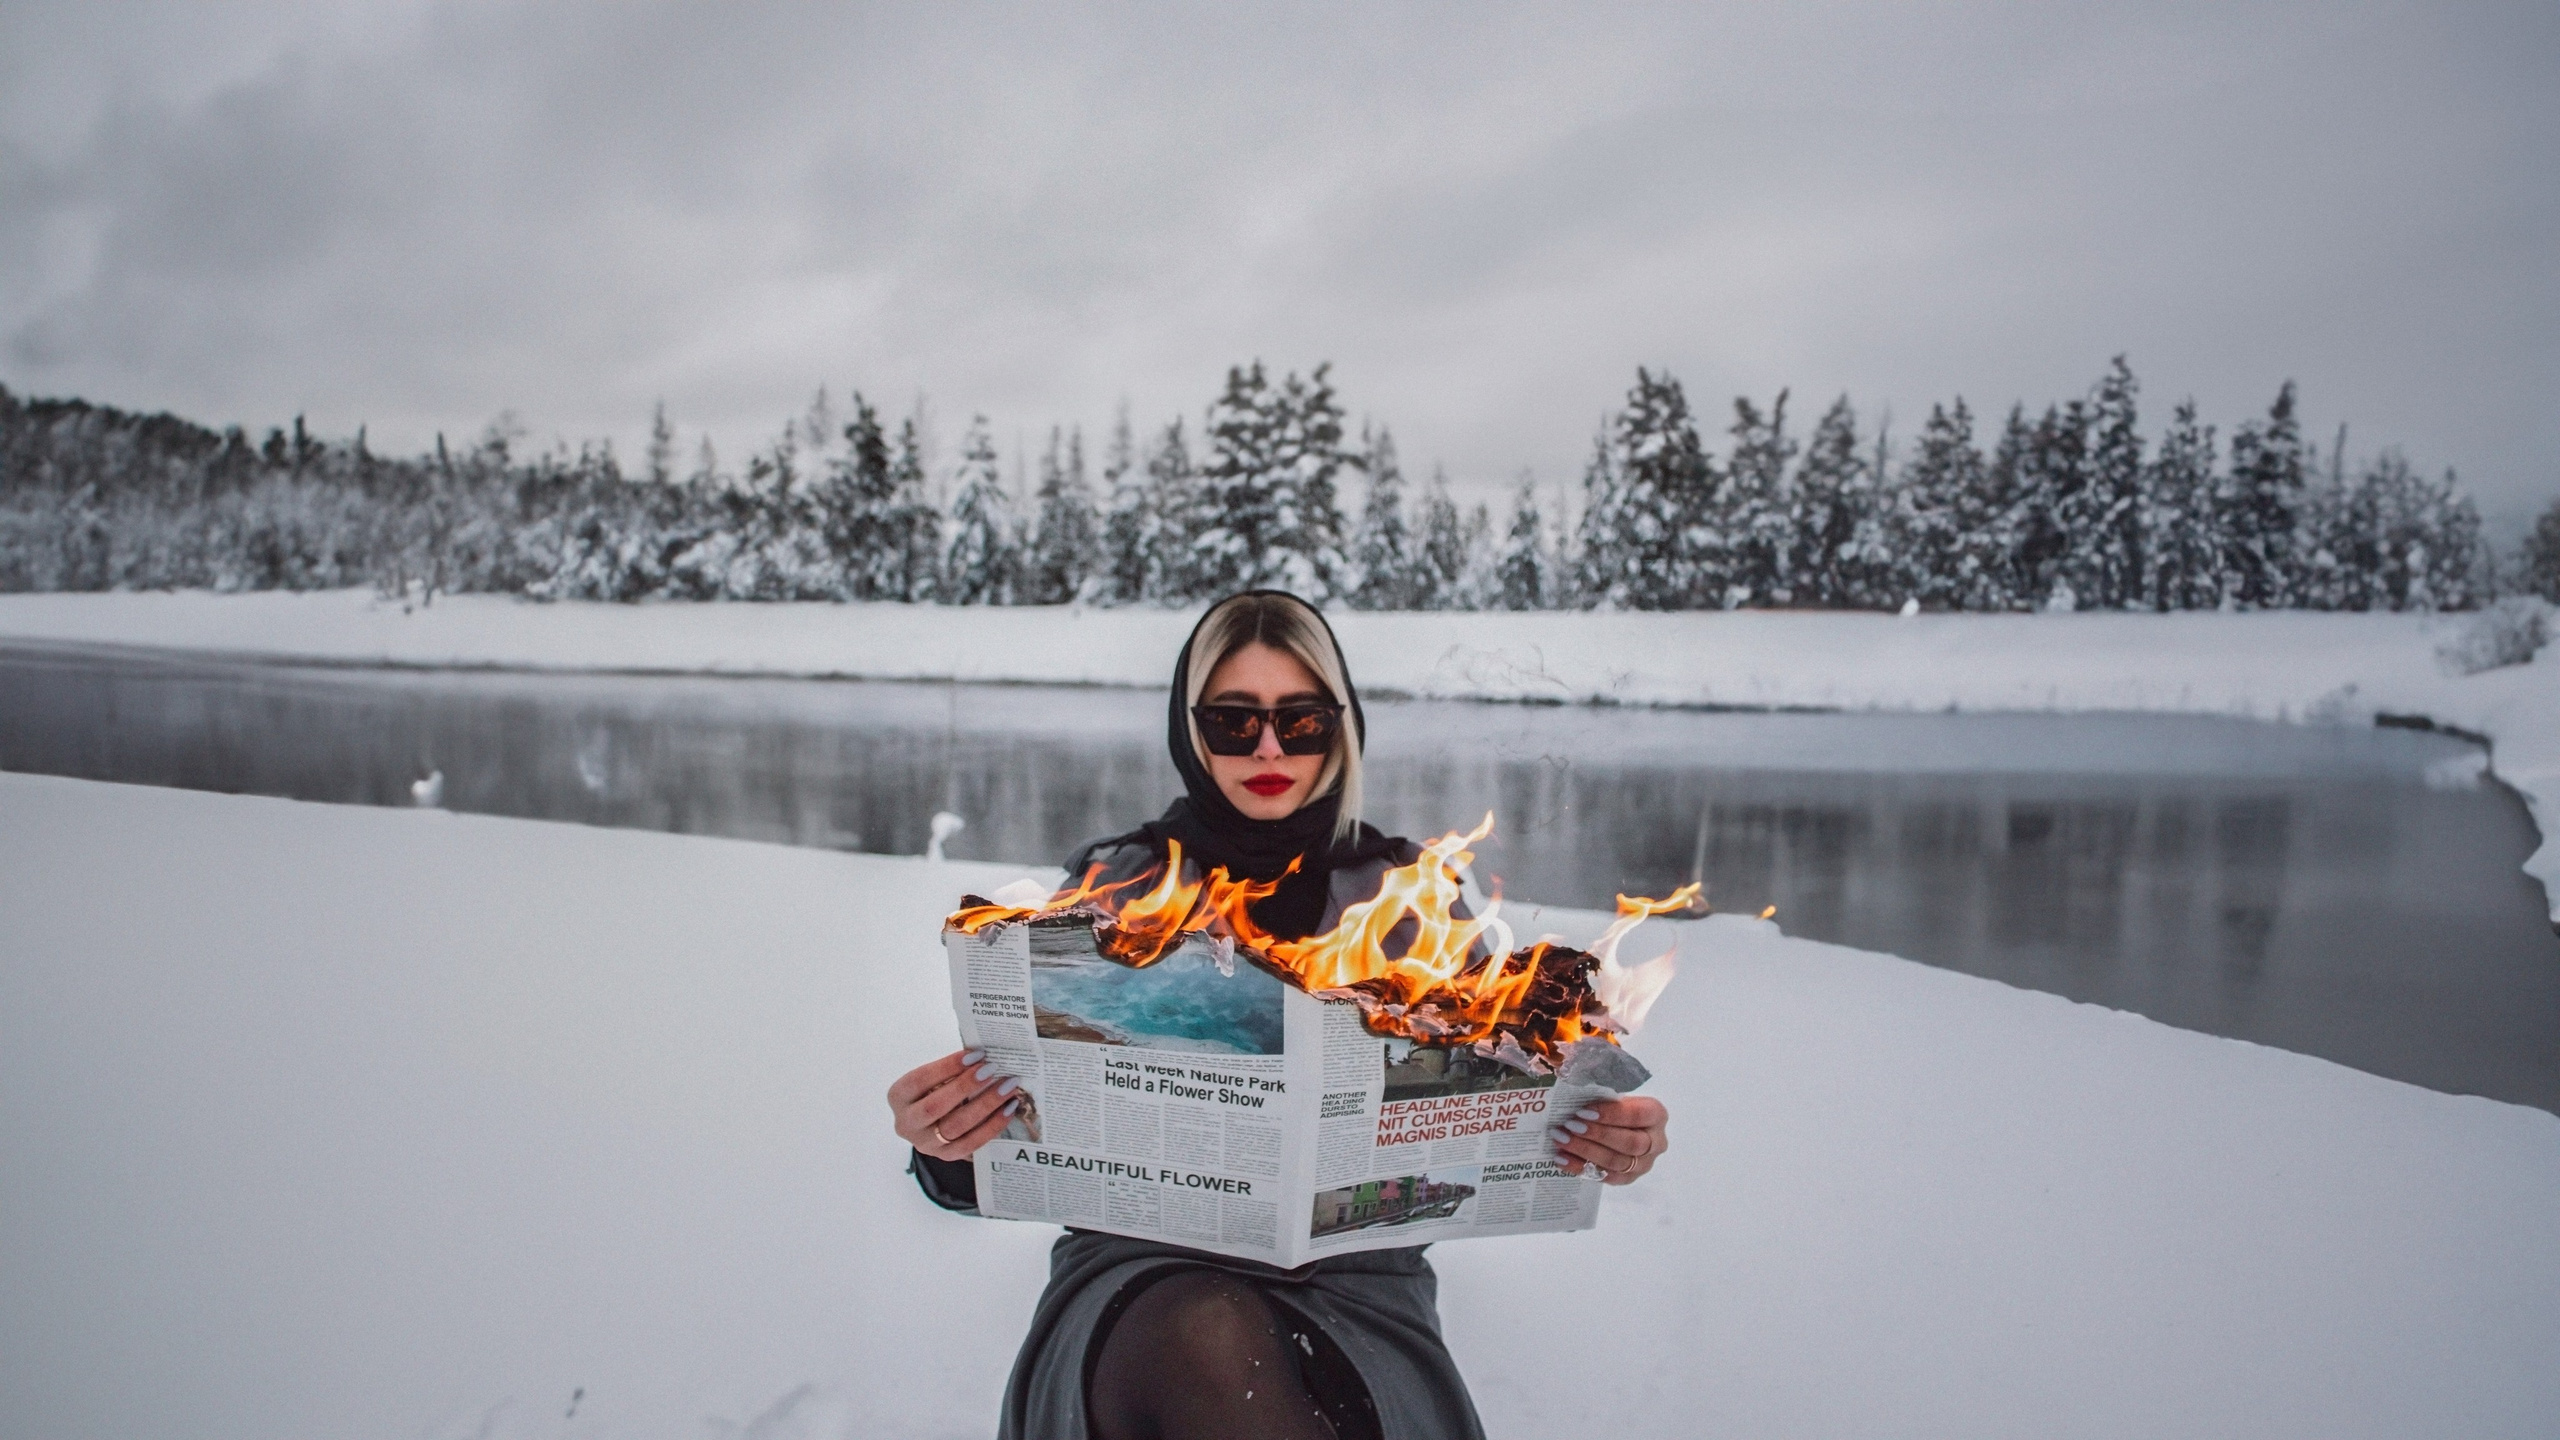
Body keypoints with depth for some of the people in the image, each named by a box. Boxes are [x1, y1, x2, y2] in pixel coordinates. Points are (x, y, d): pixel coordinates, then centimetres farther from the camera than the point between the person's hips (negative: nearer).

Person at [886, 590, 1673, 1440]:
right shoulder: (1115, 887, 7)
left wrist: (1608, 1139, -14)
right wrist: (947, 1141, -20)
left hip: (1353, 1274, 2)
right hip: (1141, 1266, -1)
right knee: (1210, 1340, -36)